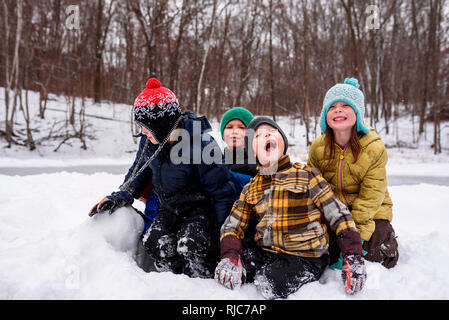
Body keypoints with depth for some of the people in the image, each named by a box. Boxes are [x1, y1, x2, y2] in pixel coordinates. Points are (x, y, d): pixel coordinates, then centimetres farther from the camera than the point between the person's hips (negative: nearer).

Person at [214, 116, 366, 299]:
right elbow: (232, 226, 9)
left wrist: (353, 258, -13)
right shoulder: (250, 190, 8)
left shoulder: (306, 175, -4)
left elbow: (339, 215, -4)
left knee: (270, 285, -29)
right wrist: (230, 257, -12)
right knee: (225, 274, -18)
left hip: (305, 257, -3)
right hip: (265, 252, 4)